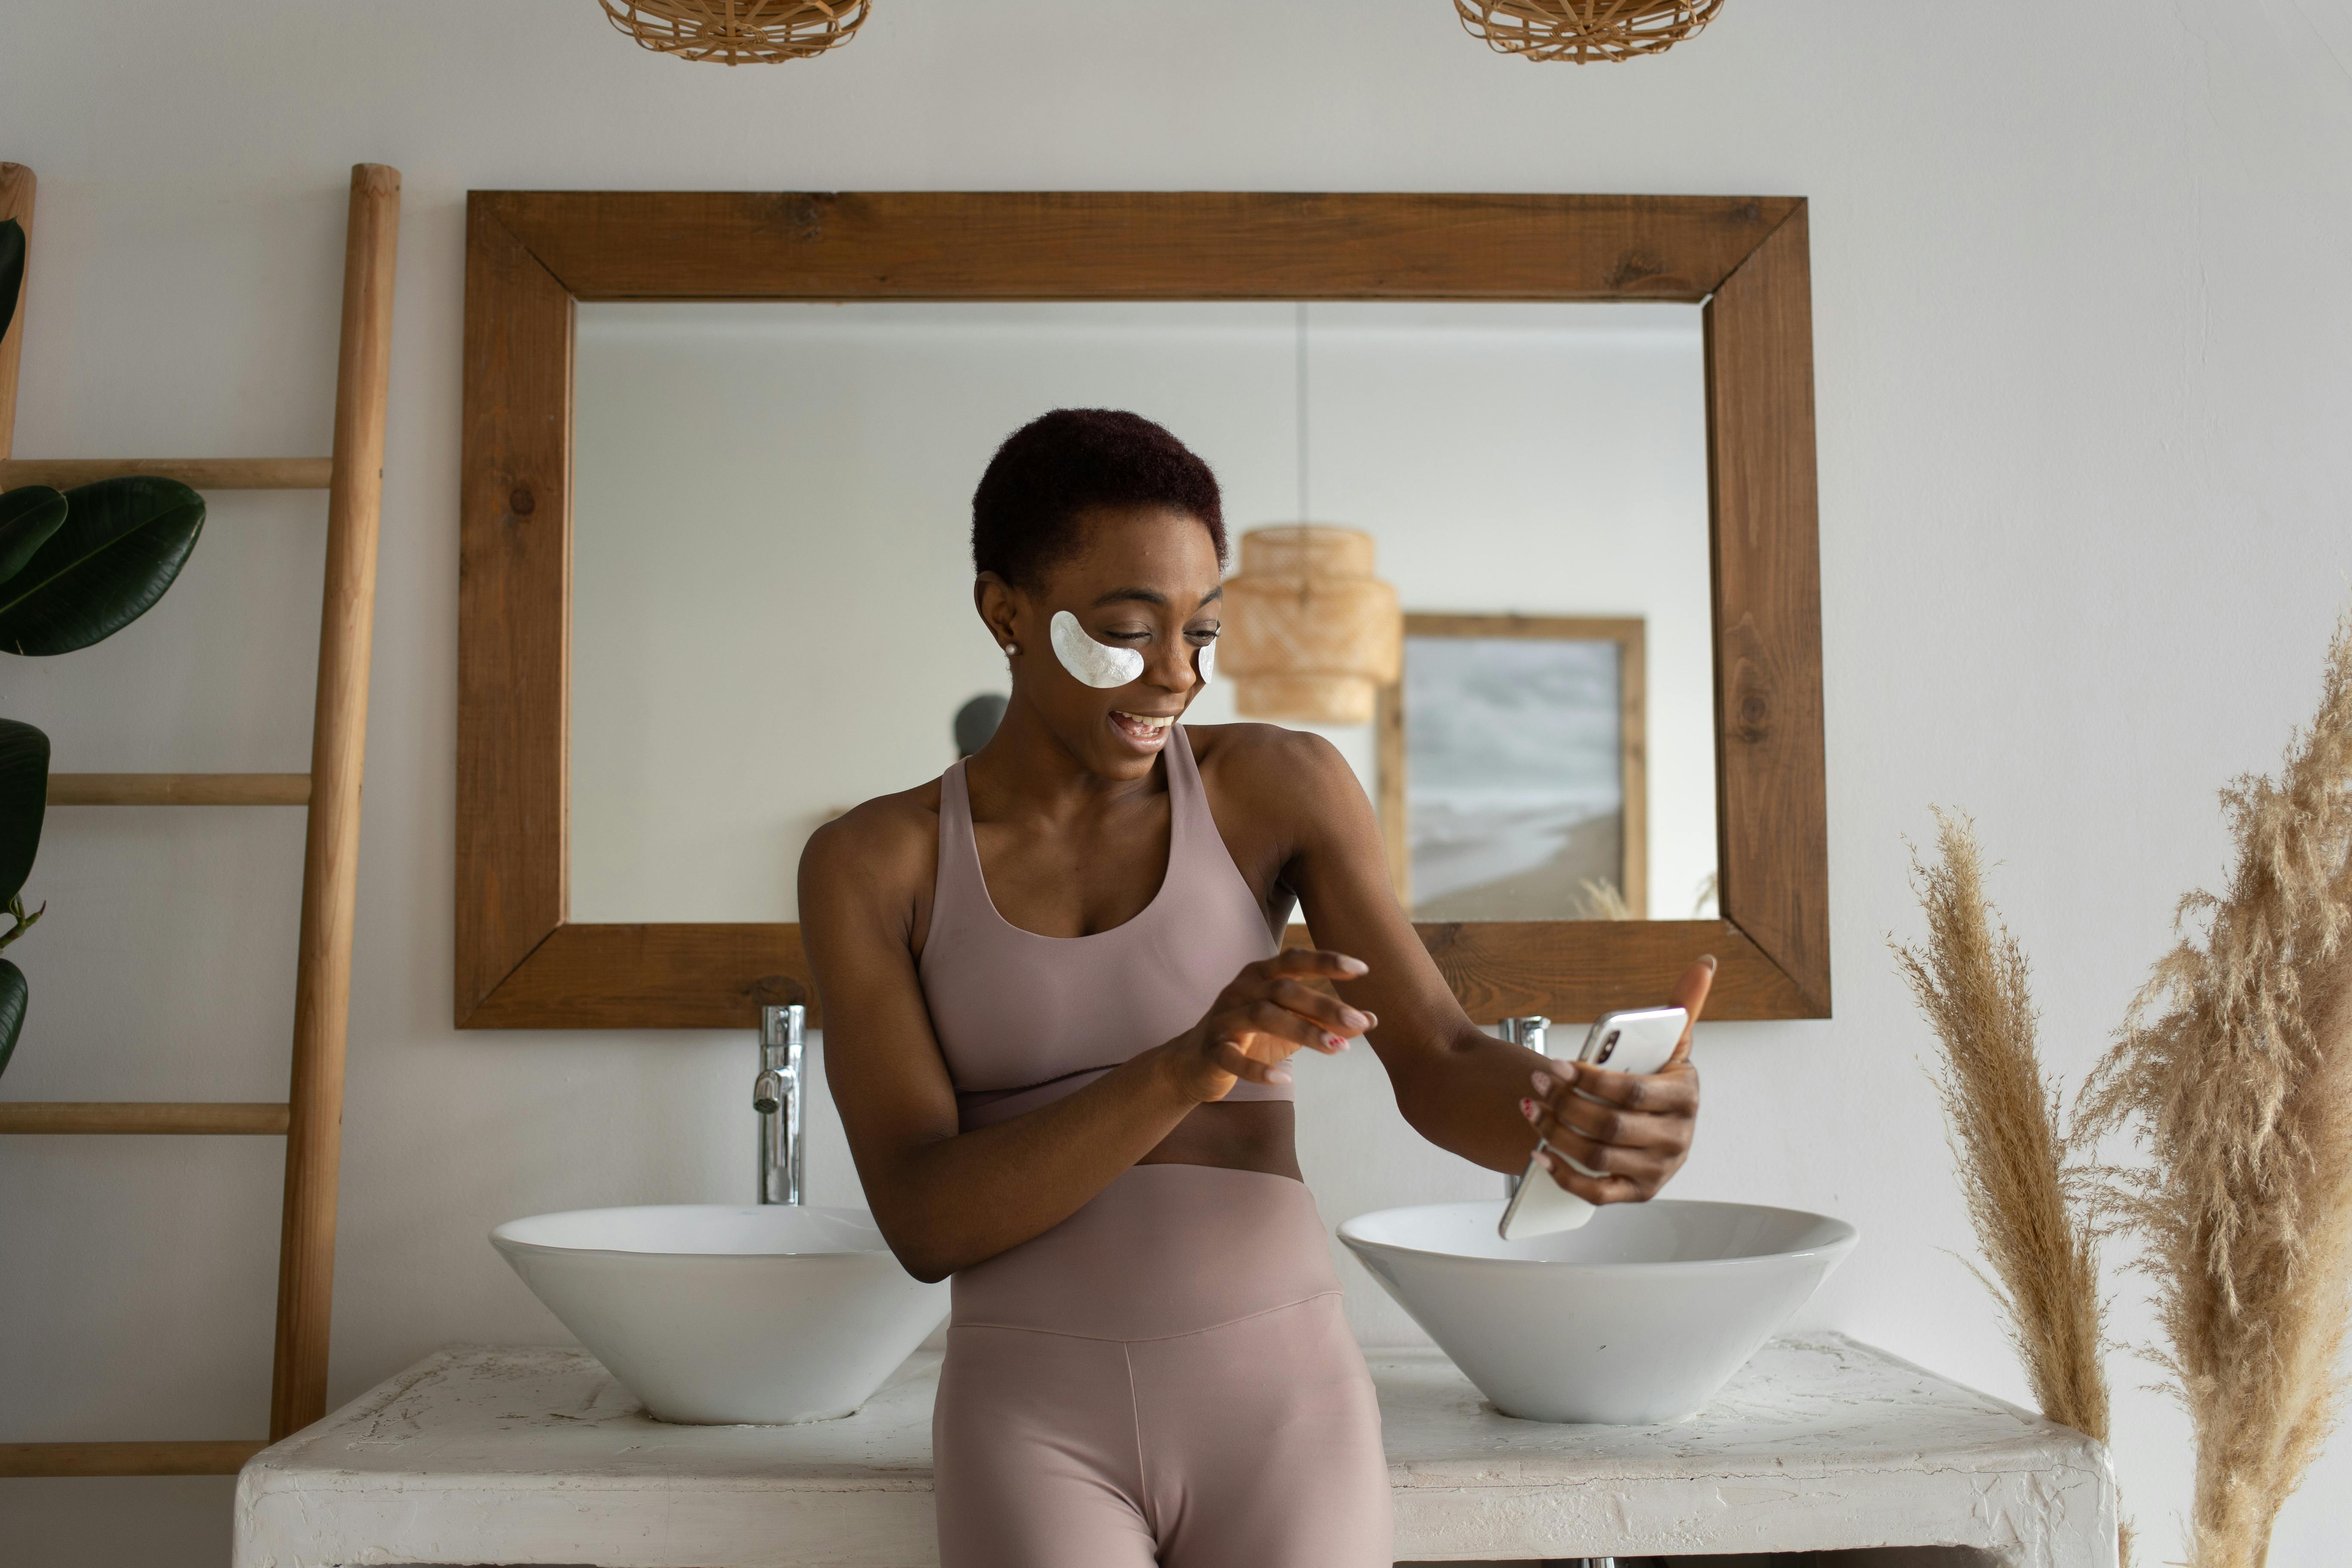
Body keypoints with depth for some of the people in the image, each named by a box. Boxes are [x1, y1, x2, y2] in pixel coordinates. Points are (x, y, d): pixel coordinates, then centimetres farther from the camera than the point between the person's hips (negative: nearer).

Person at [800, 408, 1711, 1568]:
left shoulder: (1281, 787, 1)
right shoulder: (872, 863, 0)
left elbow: (1442, 1070, -5)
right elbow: (922, 1222, -9)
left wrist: (1583, 1114, -28)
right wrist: (1190, 1065, -23)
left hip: (1281, 1395, 1)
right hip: (1035, 1420, 0)